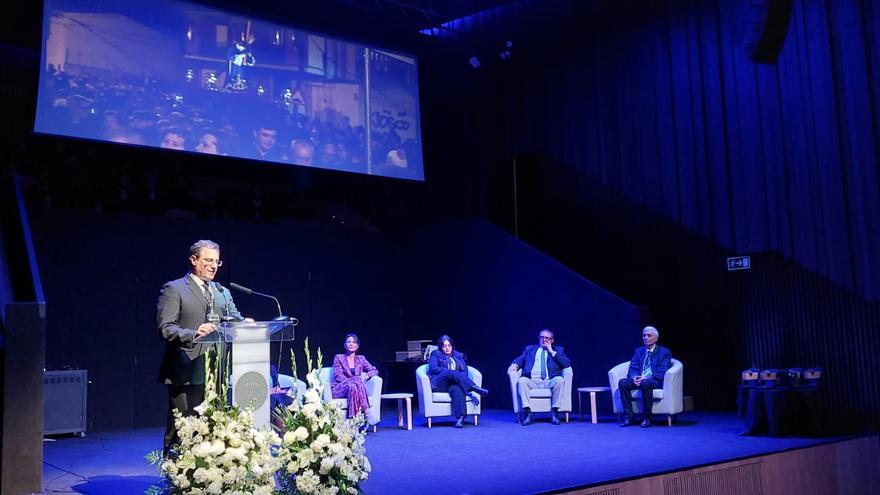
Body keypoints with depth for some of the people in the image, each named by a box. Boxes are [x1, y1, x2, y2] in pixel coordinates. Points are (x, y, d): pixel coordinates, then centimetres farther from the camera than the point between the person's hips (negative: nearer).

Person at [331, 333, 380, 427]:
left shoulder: (361, 359, 17)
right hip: (338, 389, -3)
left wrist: (366, 375, -11)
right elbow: (338, 376, -4)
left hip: (354, 387, 3)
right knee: (355, 383, -35)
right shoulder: (339, 358, 8)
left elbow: (374, 371, 12)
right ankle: (366, 412, -42)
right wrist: (351, 381, -23)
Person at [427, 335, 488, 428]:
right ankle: (474, 387, -40)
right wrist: (450, 372, -13)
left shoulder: (458, 356, 27)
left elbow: (465, 370, 13)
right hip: (439, 384, -2)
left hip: (453, 383, 2)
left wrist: (460, 378, -11)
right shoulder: (436, 355, 18)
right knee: (450, 373, -35)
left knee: (457, 388, -37)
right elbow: (433, 368, 0)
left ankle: (460, 417, -55)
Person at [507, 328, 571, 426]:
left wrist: (552, 352, 2)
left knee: (560, 380, -31)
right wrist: (514, 365, -9)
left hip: (549, 382, 0)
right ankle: (528, 413, -30)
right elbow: (520, 359, 15)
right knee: (522, 380, -31)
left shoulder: (558, 350, 21)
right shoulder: (529, 349, 25)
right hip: (532, 381, 1)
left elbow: (567, 364, 6)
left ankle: (554, 412, -23)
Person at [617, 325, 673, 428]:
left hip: (655, 381, -5)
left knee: (645, 383, -39)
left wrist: (645, 378, -21)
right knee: (622, 382, -25)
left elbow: (663, 372, -8)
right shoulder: (639, 351, 19)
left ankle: (647, 417, -27)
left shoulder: (664, 352, 4)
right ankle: (628, 416, -21)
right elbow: (633, 368, 10)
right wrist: (634, 377, -15)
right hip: (638, 379, 5)